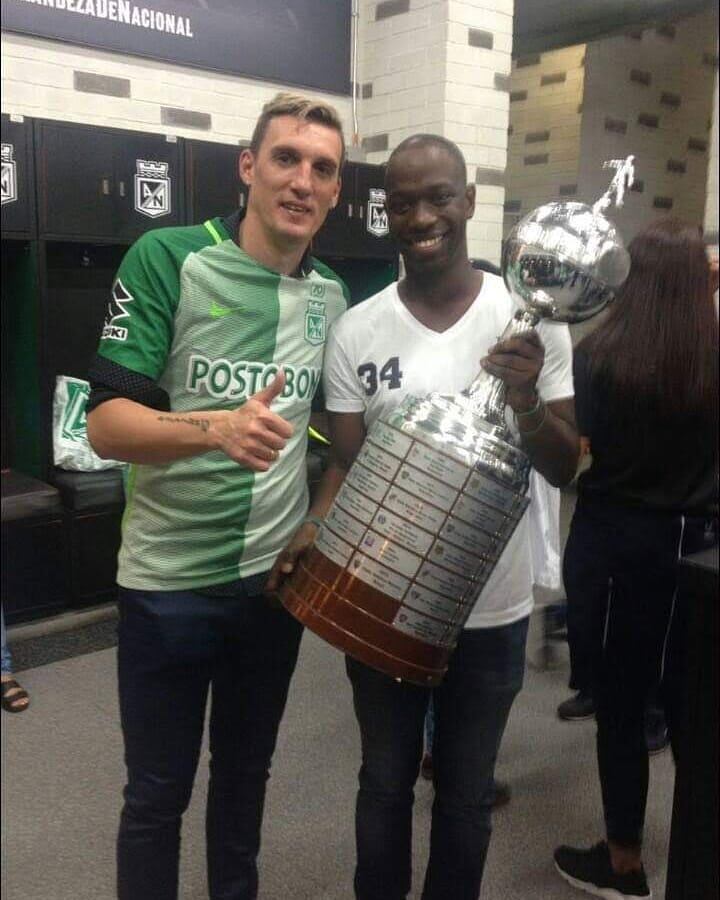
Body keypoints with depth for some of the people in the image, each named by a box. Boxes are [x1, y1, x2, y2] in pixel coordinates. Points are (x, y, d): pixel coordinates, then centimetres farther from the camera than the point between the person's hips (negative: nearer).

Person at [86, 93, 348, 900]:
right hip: (168, 581, -4)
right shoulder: (166, 259, -12)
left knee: (247, 773, 22)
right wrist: (216, 428, -34)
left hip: (277, 577, 5)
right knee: (156, 792, 12)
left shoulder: (332, 297, 4)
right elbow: (106, 424, -18)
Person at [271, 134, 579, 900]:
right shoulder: (356, 332, -6)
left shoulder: (532, 320, -6)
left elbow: (563, 470, -4)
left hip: (491, 610, 0)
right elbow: (345, 464, -2)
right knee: (385, 783, 20)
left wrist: (526, 398, -23)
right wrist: (313, 530, -22)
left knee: (466, 793, 19)